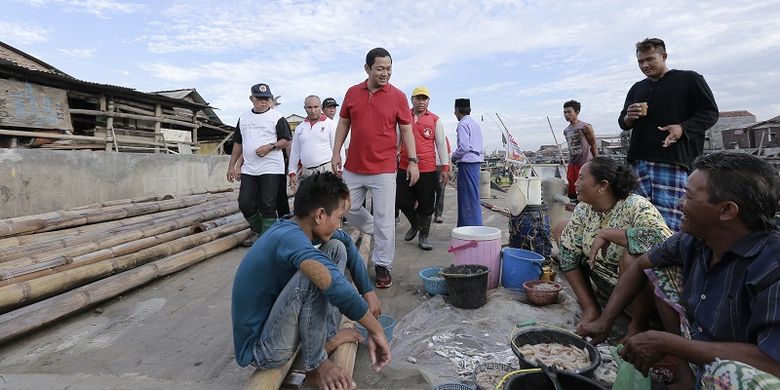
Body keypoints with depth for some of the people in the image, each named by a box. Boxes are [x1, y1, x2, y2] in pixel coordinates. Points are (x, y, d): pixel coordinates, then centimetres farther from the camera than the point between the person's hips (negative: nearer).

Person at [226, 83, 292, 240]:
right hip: (248, 170, 5)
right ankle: (258, 231, 26)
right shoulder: (243, 117, 14)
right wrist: (231, 166, 15)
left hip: (271, 169, -5)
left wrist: (270, 146, -19)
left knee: (268, 206, -3)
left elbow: (286, 140, -3)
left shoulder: (277, 117, -1)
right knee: (245, 205, 4)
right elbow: (238, 143, 19)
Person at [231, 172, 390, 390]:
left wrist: (368, 291, 8)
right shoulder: (289, 237, -31)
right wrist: (376, 331, -30)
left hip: (272, 319, 9)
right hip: (262, 350, -9)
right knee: (318, 274, -32)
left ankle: (328, 337, 9)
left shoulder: (296, 227, -4)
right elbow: (336, 285, -44)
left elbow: (346, 242, 11)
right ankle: (316, 363, -10)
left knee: (336, 248, 2)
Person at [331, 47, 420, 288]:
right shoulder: (352, 93, 6)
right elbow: (343, 124, 13)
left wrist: (412, 161, -5)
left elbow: (406, 130, 1)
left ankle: (382, 266, 13)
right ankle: (375, 233, 38)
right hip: (353, 168, 4)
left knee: (384, 219, 0)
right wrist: (336, 152, 7)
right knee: (347, 209, 13)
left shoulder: (397, 96, -2)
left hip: (384, 169, -3)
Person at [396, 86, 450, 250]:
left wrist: (445, 168, 2)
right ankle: (414, 224, 32)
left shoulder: (435, 120, 5)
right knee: (401, 201, 5)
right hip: (405, 167, 2)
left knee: (426, 205, 3)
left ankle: (423, 236, 19)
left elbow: (441, 144, 6)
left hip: (428, 169, -1)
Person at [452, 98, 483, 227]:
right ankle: (476, 225, 23)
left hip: (467, 163, -9)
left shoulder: (462, 124, -11)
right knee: (473, 196, 15)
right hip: (476, 161, 9)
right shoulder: (475, 123, 18)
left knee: (468, 198, -5)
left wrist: (454, 157, -3)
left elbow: (464, 147, -21)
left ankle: (470, 227, -2)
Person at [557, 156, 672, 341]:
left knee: (631, 255, -35)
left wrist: (605, 233, -32)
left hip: (641, 291, -6)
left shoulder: (636, 206, -23)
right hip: (605, 288, 6)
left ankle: (638, 326, -9)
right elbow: (568, 253, -7)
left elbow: (662, 238, -43)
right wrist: (589, 308, -9)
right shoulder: (583, 209, -6)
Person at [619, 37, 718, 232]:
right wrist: (628, 117, 2)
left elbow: (710, 112, 5)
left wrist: (683, 128, -13)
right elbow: (623, 123, 26)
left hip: (673, 160, -5)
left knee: (667, 221, -12)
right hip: (639, 161, 5)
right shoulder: (637, 88, 21)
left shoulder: (689, 79, 7)